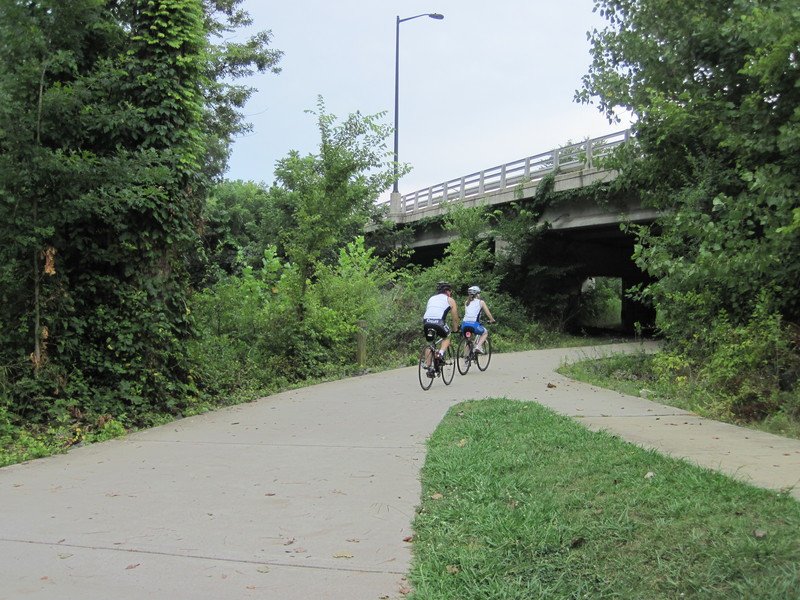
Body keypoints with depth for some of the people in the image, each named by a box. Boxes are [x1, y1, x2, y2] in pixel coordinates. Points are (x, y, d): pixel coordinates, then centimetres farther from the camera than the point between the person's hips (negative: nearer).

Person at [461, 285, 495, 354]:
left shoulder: (466, 302, 19)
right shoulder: (481, 302, 9)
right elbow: (488, 313, 15)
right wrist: (492, 320, 33)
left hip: (464, 324, 4)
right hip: (474, 324, -4)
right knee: (485, 333, 26)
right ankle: (478, 346, 4)